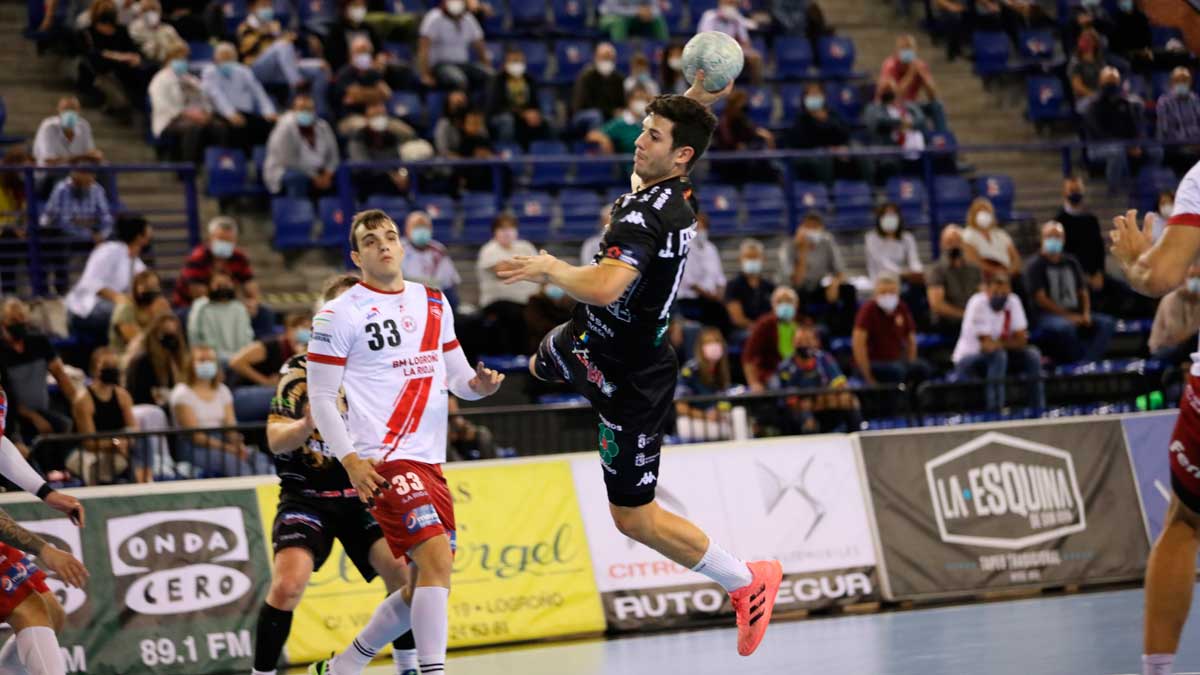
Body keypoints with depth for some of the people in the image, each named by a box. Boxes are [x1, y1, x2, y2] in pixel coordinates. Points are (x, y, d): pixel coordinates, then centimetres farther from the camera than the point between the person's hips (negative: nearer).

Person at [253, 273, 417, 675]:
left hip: (361, 495, 3)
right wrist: (308, 423, -37)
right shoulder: (301, 369, -8)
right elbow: (275, 441, -16)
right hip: (307, 494, -3)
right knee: (288, 582, -22)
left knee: (401, 570, -17)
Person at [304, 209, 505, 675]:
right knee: (437, 558, -23)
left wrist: (478, 384, -5)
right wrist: (349, 458, -15)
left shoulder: (434, 303, 15)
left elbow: (455, 375, 19)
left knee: (426, 587, 10)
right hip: (383, 460, -7)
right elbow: (321, 397, -4)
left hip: (429, 461, 7)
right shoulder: (340, 314, -3)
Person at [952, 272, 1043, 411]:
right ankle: (995, 413, -34)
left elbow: (1021, 341, -7)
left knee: (1032, 354, -13)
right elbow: (987, 346, -25)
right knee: (998, 354, -34)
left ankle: (1039, 411, -11)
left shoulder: (1013, 301, -4)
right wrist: (1010, 342, -12)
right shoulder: (979, 303, -21)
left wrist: (997, 343, -17)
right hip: (966, 362, -6)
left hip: (998, 358, 6)